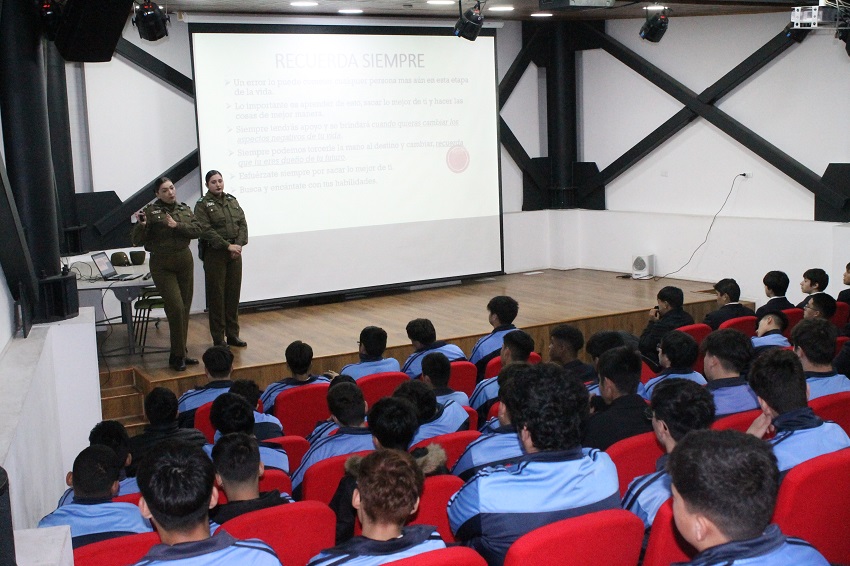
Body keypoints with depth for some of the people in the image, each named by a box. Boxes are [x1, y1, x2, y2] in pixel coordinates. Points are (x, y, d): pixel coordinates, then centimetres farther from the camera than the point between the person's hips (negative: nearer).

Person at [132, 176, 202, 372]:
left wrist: (177, 226, -14)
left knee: (185, 309, 8)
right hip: (162, 266, -5)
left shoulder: (184, 209, 9)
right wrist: (141, 225, -23)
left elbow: (197, 230, -3)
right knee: (176, 308, -12)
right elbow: (137, 241, -6)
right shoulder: (151, 211, -4)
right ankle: (177, 356, -1)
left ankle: (181, 354, 19)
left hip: (185, 262, 5)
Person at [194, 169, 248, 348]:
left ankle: (233, 334, 17)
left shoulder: (232, 201, 13)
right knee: (216, 295, 0)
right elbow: (206, 231, -14)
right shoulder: (202, 204, -4)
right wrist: (227, 246, -18)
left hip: (234, 253, 5)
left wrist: (239, 244, -9)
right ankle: (218, 338, 7)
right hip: (214, 254, -5)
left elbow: (243, 224, 7)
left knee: (233, 294, 8)